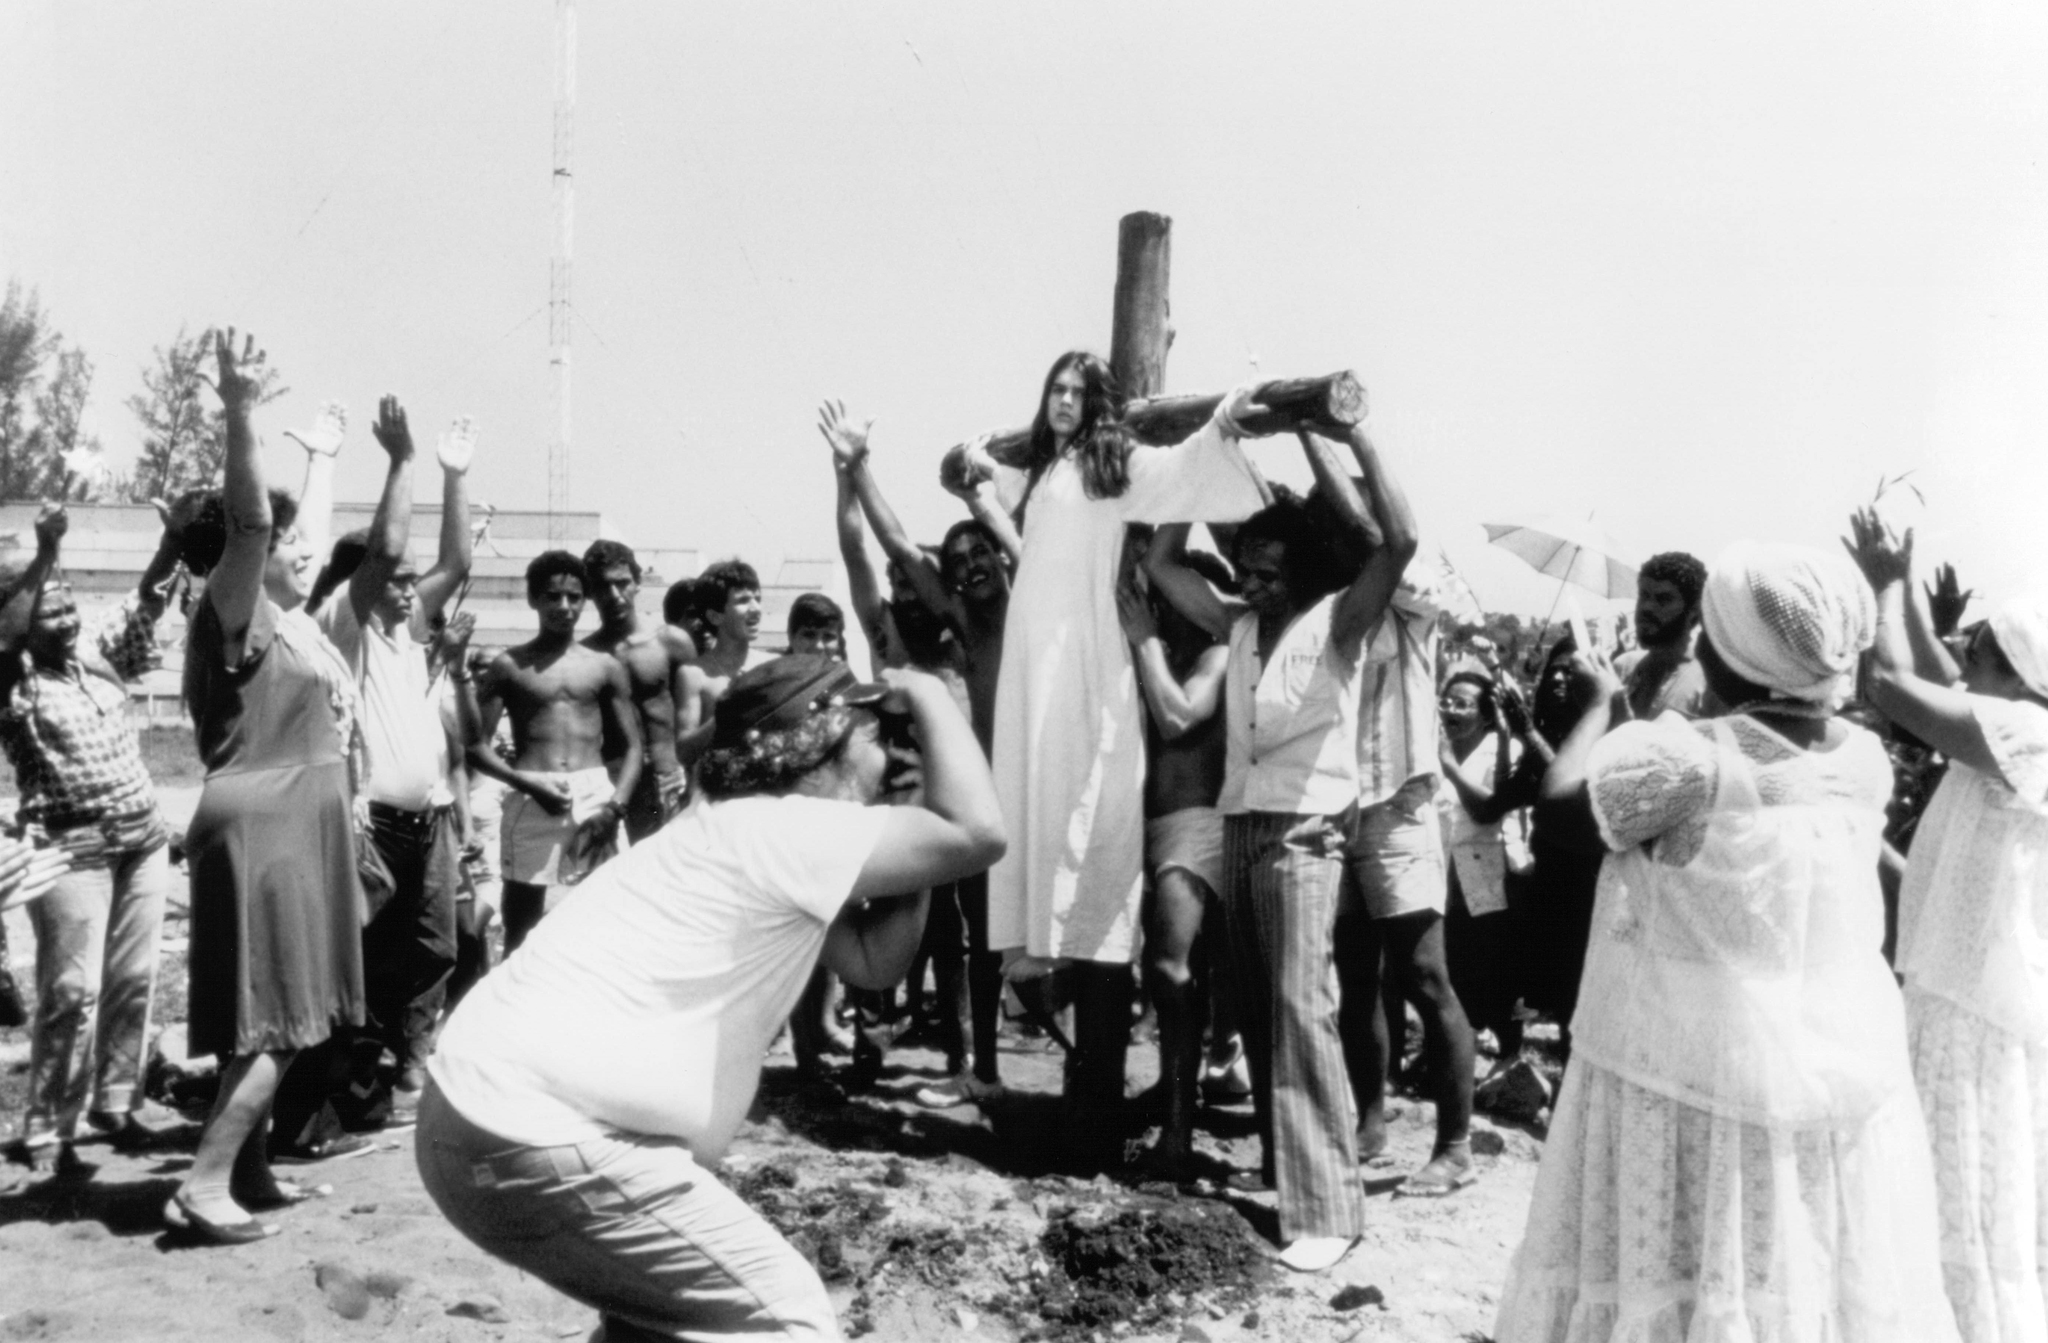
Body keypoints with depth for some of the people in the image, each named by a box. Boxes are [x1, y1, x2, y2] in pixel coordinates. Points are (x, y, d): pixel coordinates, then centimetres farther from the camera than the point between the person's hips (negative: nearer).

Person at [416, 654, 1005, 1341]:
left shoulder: (749, 835, 17)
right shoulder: (773, 829, -14)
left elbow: (874, 961, 17)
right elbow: (977, 834, -23)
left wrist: (910, 816, 10)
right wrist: (928, 698, -9)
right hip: (531, 1143, -11)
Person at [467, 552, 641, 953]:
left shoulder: (605, 667, 10)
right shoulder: (509, 666, 6)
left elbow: (632, 746, 8)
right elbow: (475, 746, 1)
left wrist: (615, 805, -8)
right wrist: (525, 781, -15)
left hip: (595, 798, 1)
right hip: (531, 799, -1)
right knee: (520, 929, 1)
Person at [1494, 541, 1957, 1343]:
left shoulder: (1693, 757, -20)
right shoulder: (1864, 759, -1)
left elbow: (1563, 788, -22)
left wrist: (1602, 700, -6)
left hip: (1697, 1075, -5)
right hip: (1845, 1076, 6)